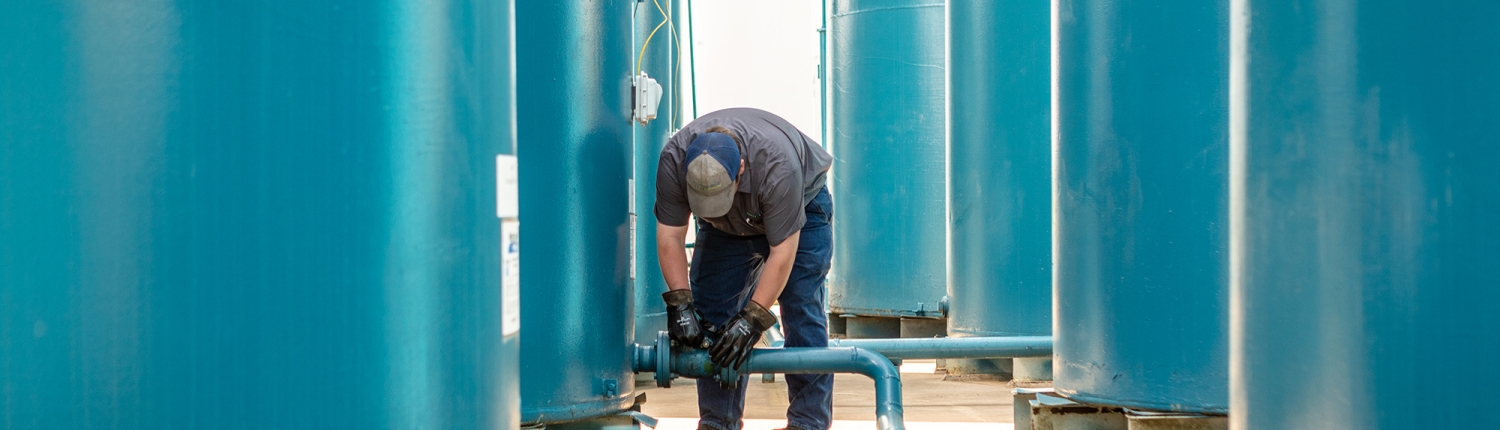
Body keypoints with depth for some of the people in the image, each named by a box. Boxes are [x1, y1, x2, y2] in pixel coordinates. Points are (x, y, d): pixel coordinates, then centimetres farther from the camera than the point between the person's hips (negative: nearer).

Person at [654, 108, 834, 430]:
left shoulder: (778, 164, -42)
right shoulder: (674, 159, -31)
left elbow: (782, 251, -36)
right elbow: (670, 235, -23)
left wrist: (752, 320, -35)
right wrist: (680, 303, -30)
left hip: (802, 206, -4)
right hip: (728, 225, 4)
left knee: (801, 309, -15)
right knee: (711, 309, -4)